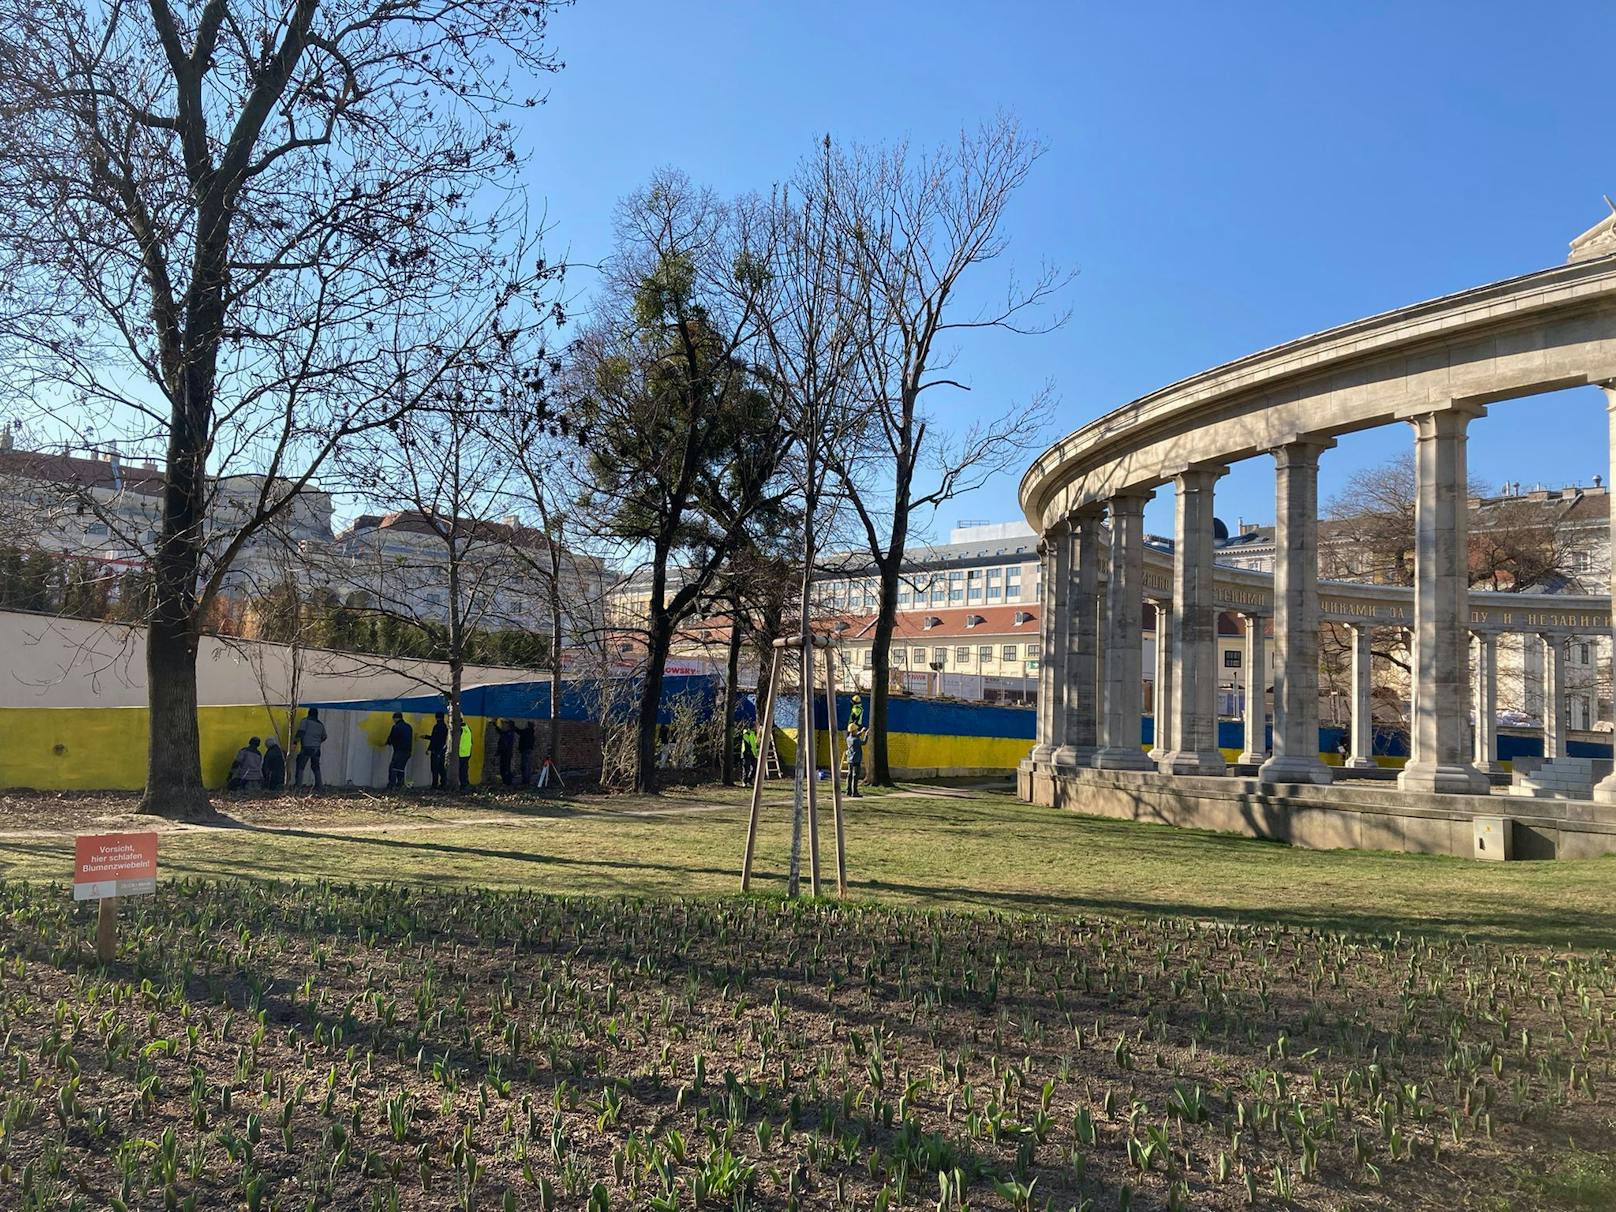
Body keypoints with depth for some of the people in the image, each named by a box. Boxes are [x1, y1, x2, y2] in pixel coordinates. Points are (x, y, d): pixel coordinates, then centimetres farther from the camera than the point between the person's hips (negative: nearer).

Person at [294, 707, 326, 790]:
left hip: (306, 748, -5)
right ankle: (319, 785, 11)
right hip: (316, 749, 5)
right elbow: (324, 737, 22)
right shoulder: (320, 724, 15)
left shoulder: (305, 720, -1)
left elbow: (301, 732, -14)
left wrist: (296, 742, -12)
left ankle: (298, 785, -6)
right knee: (316, 767, 14)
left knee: (300, 766, 0)